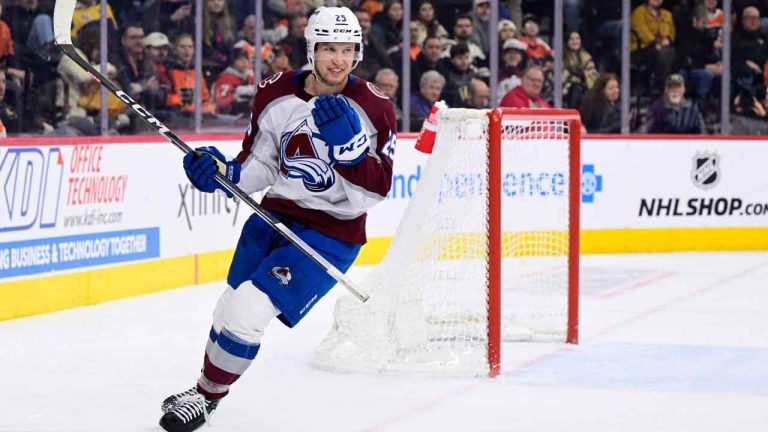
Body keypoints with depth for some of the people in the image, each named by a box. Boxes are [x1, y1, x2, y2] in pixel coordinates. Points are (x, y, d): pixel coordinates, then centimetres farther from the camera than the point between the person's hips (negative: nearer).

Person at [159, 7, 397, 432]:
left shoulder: (373, 108, -13)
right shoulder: (275, 94, -4)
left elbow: (376, 189, -16)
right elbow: (258, 167, 5)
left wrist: (349, 141, -30)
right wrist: (224, 172, -14)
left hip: (333, 232, -5)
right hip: (274, 216, 5)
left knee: (248, 309, -17)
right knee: (232, 308, 16)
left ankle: (207, 395, 6)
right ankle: (205, 386, 43)